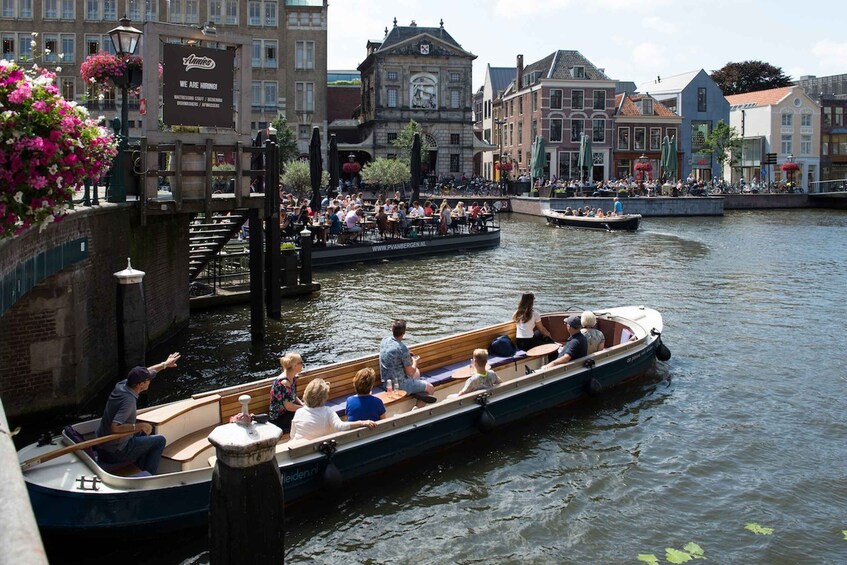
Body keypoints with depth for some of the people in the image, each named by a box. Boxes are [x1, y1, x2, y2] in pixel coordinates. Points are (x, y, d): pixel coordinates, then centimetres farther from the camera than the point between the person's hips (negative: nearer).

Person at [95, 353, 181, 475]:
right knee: (160, 441, 2)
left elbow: (146, 372, 15)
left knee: (145, 432, 27)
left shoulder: (122, 385, -3)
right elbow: (114, 427, -38)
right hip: (115, 453, -9)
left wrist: (164, 364, 25)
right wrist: (140, 426, -32)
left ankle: (140, 471, 31)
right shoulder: (129, 400, -29)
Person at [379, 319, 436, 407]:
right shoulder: (402, 348, -24)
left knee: (417, 372, 29)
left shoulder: (384, 340, -2)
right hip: (399, 384, -8)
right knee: (430, 388, 4)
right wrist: (415, 362, 4)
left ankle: (416, 392, 16)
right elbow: (410, 372, -15)